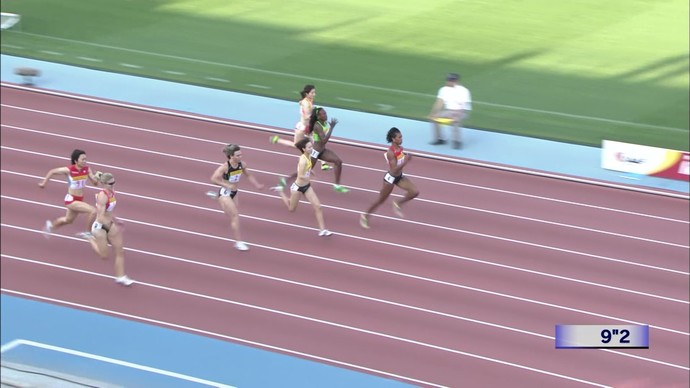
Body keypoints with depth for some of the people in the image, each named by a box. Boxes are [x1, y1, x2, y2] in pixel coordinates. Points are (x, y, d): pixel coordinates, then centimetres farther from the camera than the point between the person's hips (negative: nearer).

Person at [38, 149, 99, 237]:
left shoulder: (87, 169, -8)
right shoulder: (69, 170, -21)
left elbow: (95, 182, -8)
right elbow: (52, 171, -7)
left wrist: (97, 177, -29)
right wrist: (44, 183, -4)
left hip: (79, 200, 7)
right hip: (71, 200, -7)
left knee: (68, 220, 30)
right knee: (93, 211, -23)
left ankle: (51, 224, 58)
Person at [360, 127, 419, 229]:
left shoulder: (400, 148, -5)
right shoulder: (391, 153, -29)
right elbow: (395, 169, -32)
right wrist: (405, 161, -37)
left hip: (400, 177, 7)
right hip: (391, 178, -7)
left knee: (415, 192, -7)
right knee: (381, 200, 9)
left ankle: (398, 204, 15)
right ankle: (365, 216, 29)